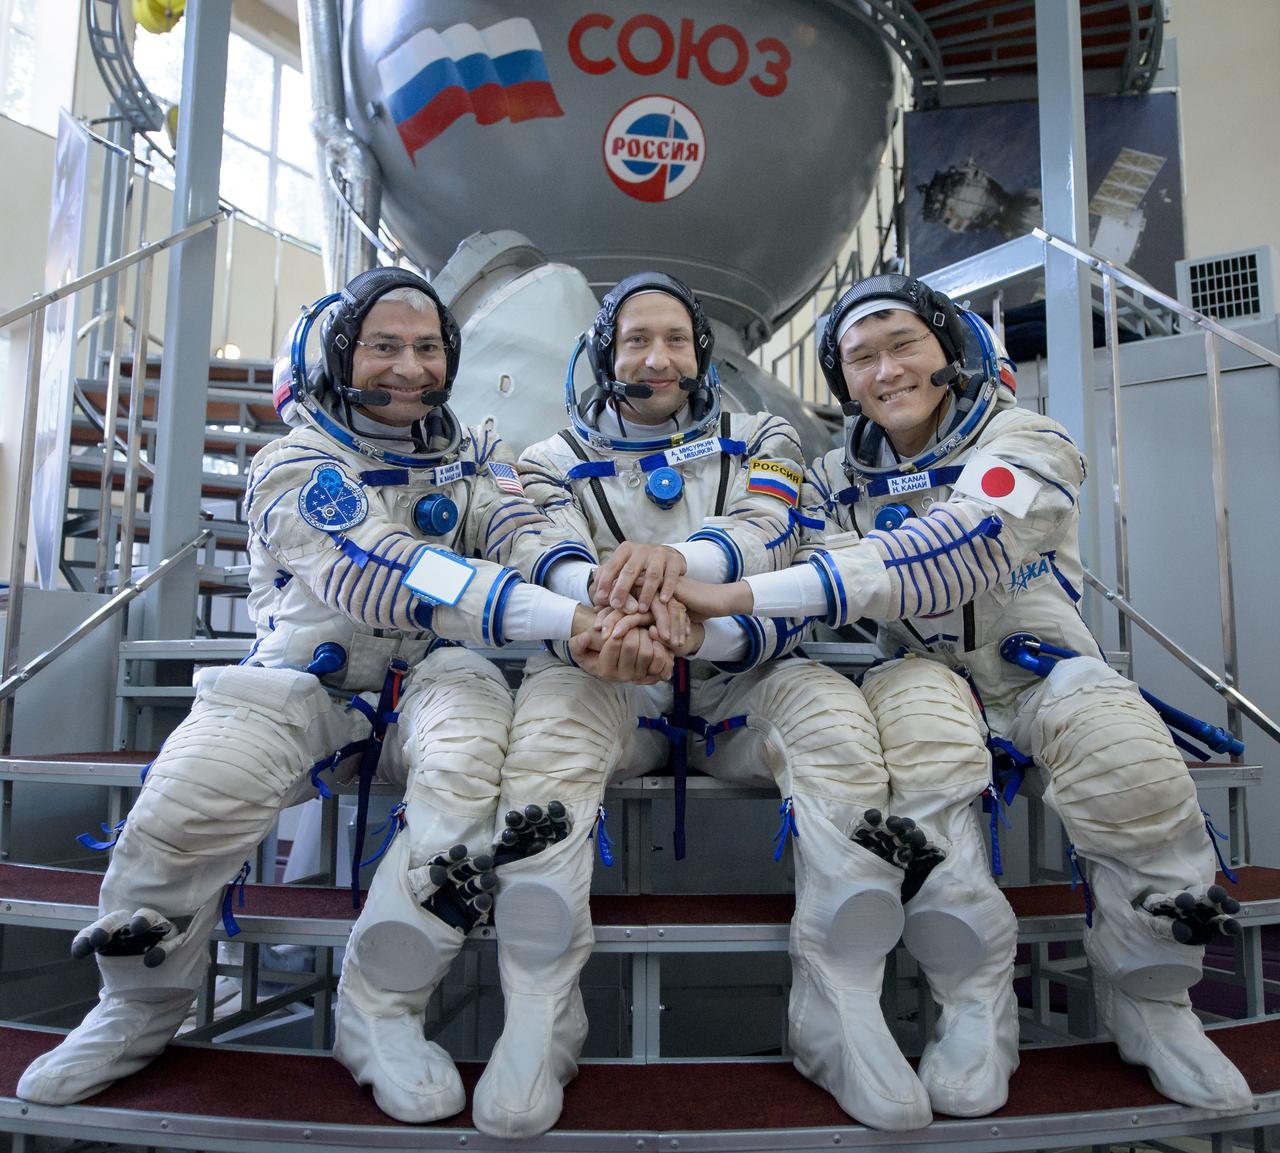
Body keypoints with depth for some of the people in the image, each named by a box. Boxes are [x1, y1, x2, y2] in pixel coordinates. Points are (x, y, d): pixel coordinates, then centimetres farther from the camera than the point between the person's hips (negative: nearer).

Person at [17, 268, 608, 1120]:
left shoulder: (472, 458, 9)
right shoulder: (294, 465, -8)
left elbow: (525, 536, -9)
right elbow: (380, 576, -26)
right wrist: (563, 617, -37)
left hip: (427, 678, 2)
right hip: (302, 683, -2)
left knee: (472, 758, -31)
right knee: (189, 799, -26)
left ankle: (380, 1010, -15)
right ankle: (141, 1011, 5)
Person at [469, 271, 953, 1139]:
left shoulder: (761, 442, 12)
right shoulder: (557, 460, 11)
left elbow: (762, 532, -11)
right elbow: (553, 562, -10)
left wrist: (676, 557, -36)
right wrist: (602, 602, -36)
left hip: (739, 684, 1)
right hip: (611, 685, 0)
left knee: (832, 712, -29)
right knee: (551, 704, -32)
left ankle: (843, 1011, -17)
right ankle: (537, 1019, -22)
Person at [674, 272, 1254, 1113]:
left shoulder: (1024, 443, -10)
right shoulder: (839, 480, 6)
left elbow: (954, 549, -30)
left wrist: (746, 593, -40)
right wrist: (683, 588, -27)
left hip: (1043, 670, -1)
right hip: (930, 677, 2)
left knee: (1122, 752, -33)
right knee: (914, 718, -34)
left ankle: (1149, 1003, -6)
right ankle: (975, 1006, -20)